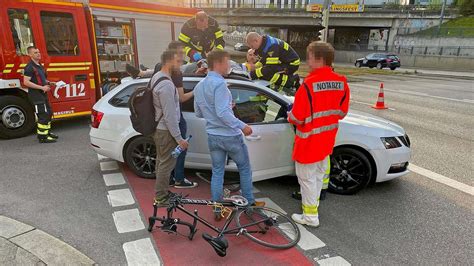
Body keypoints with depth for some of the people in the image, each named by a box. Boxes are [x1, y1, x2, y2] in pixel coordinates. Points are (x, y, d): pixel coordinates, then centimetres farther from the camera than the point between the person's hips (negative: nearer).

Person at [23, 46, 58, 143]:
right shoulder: (29, 67, -14)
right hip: (36, 95, -10)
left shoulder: (39, 66, 15)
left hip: (43, 94, 10)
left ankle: (47, 132, 29)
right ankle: (42, 137, -3)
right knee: (43, 115, -10)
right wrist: (42, 87, -23)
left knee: (49, 113, 16)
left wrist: (49, 83, 10)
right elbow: (26, 82, -21)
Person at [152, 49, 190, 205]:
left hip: (157, 127, 10)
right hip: (166, 131, -10)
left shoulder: (157, 76, 6)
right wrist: (179, 139, -21)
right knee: (166, 164, 3)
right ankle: (161, 198, 17)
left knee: (161, 161, 20)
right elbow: (170, 115, -26)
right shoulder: (166, 85, -26)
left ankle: (160, 192, 35)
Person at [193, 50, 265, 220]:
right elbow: (223, 113, -27)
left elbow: (198, 113, 16)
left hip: (213, 136, 7)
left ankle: (217, 210, 19)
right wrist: (242, 126, -20)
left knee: (217, 172, 14)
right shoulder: (219, 83, -19)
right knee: (245, 168, 13)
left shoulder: (199, 86, 8)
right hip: (230, 136, -7)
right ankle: (250, 203, 25)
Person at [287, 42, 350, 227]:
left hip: (309, 140, -7)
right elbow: (342, 111, 8)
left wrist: (290, 117, 1)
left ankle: (311, 216, 17)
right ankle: (313, 202, 41)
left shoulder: (309, 84, -24)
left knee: (307, 177, 7)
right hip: (327, 139, 7)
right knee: (319, 173, 23)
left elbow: (298, 117, -21)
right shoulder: (341, 82, -2)